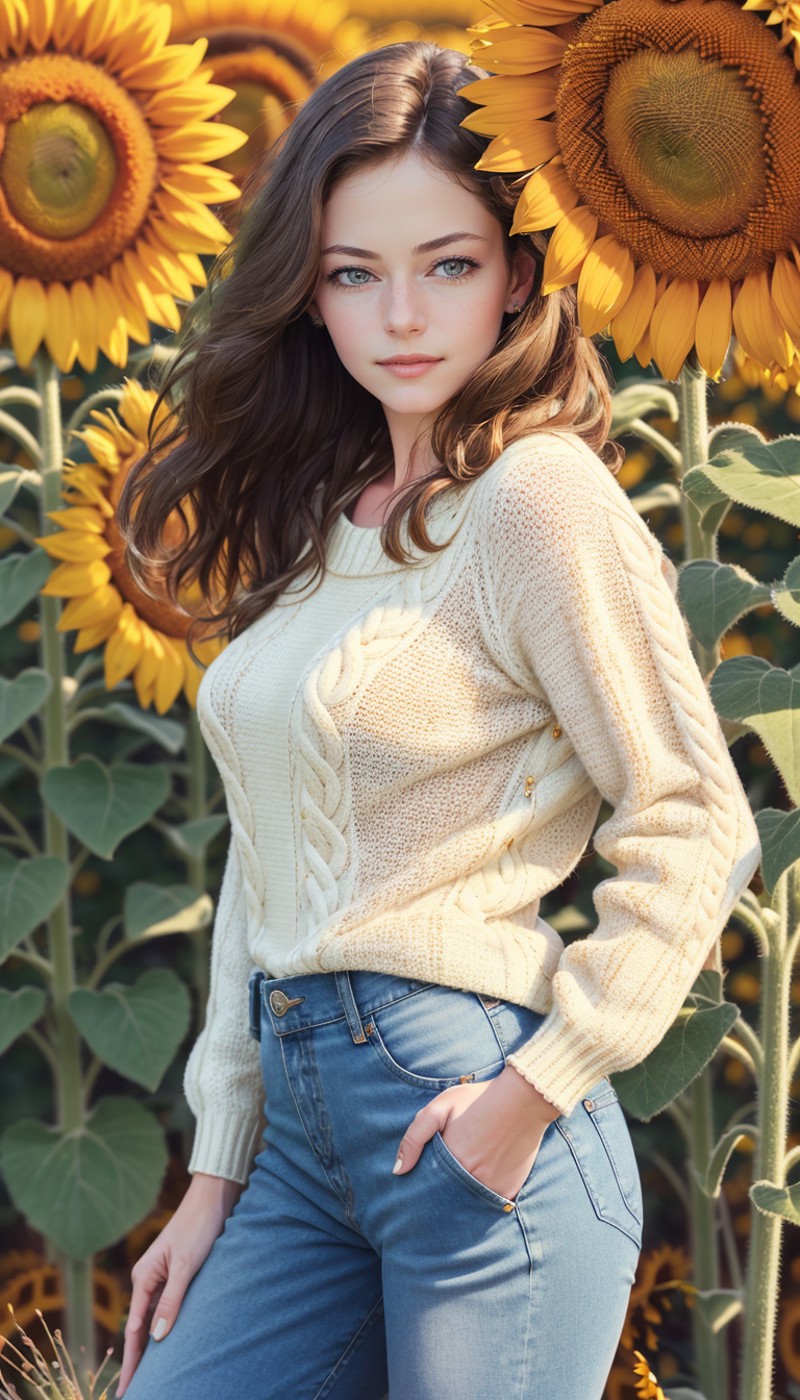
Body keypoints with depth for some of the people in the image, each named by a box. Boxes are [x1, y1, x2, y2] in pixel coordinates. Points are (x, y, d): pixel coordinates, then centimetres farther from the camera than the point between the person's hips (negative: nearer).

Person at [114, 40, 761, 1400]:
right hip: (300, 1117, 7)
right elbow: (266, 864, 13)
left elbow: (697, 827, -11)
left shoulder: (536, 498, -9)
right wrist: (220, 1165, 12)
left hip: (464, 1108, -7)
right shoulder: (316, 520, 13)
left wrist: (542, 1082, -14)